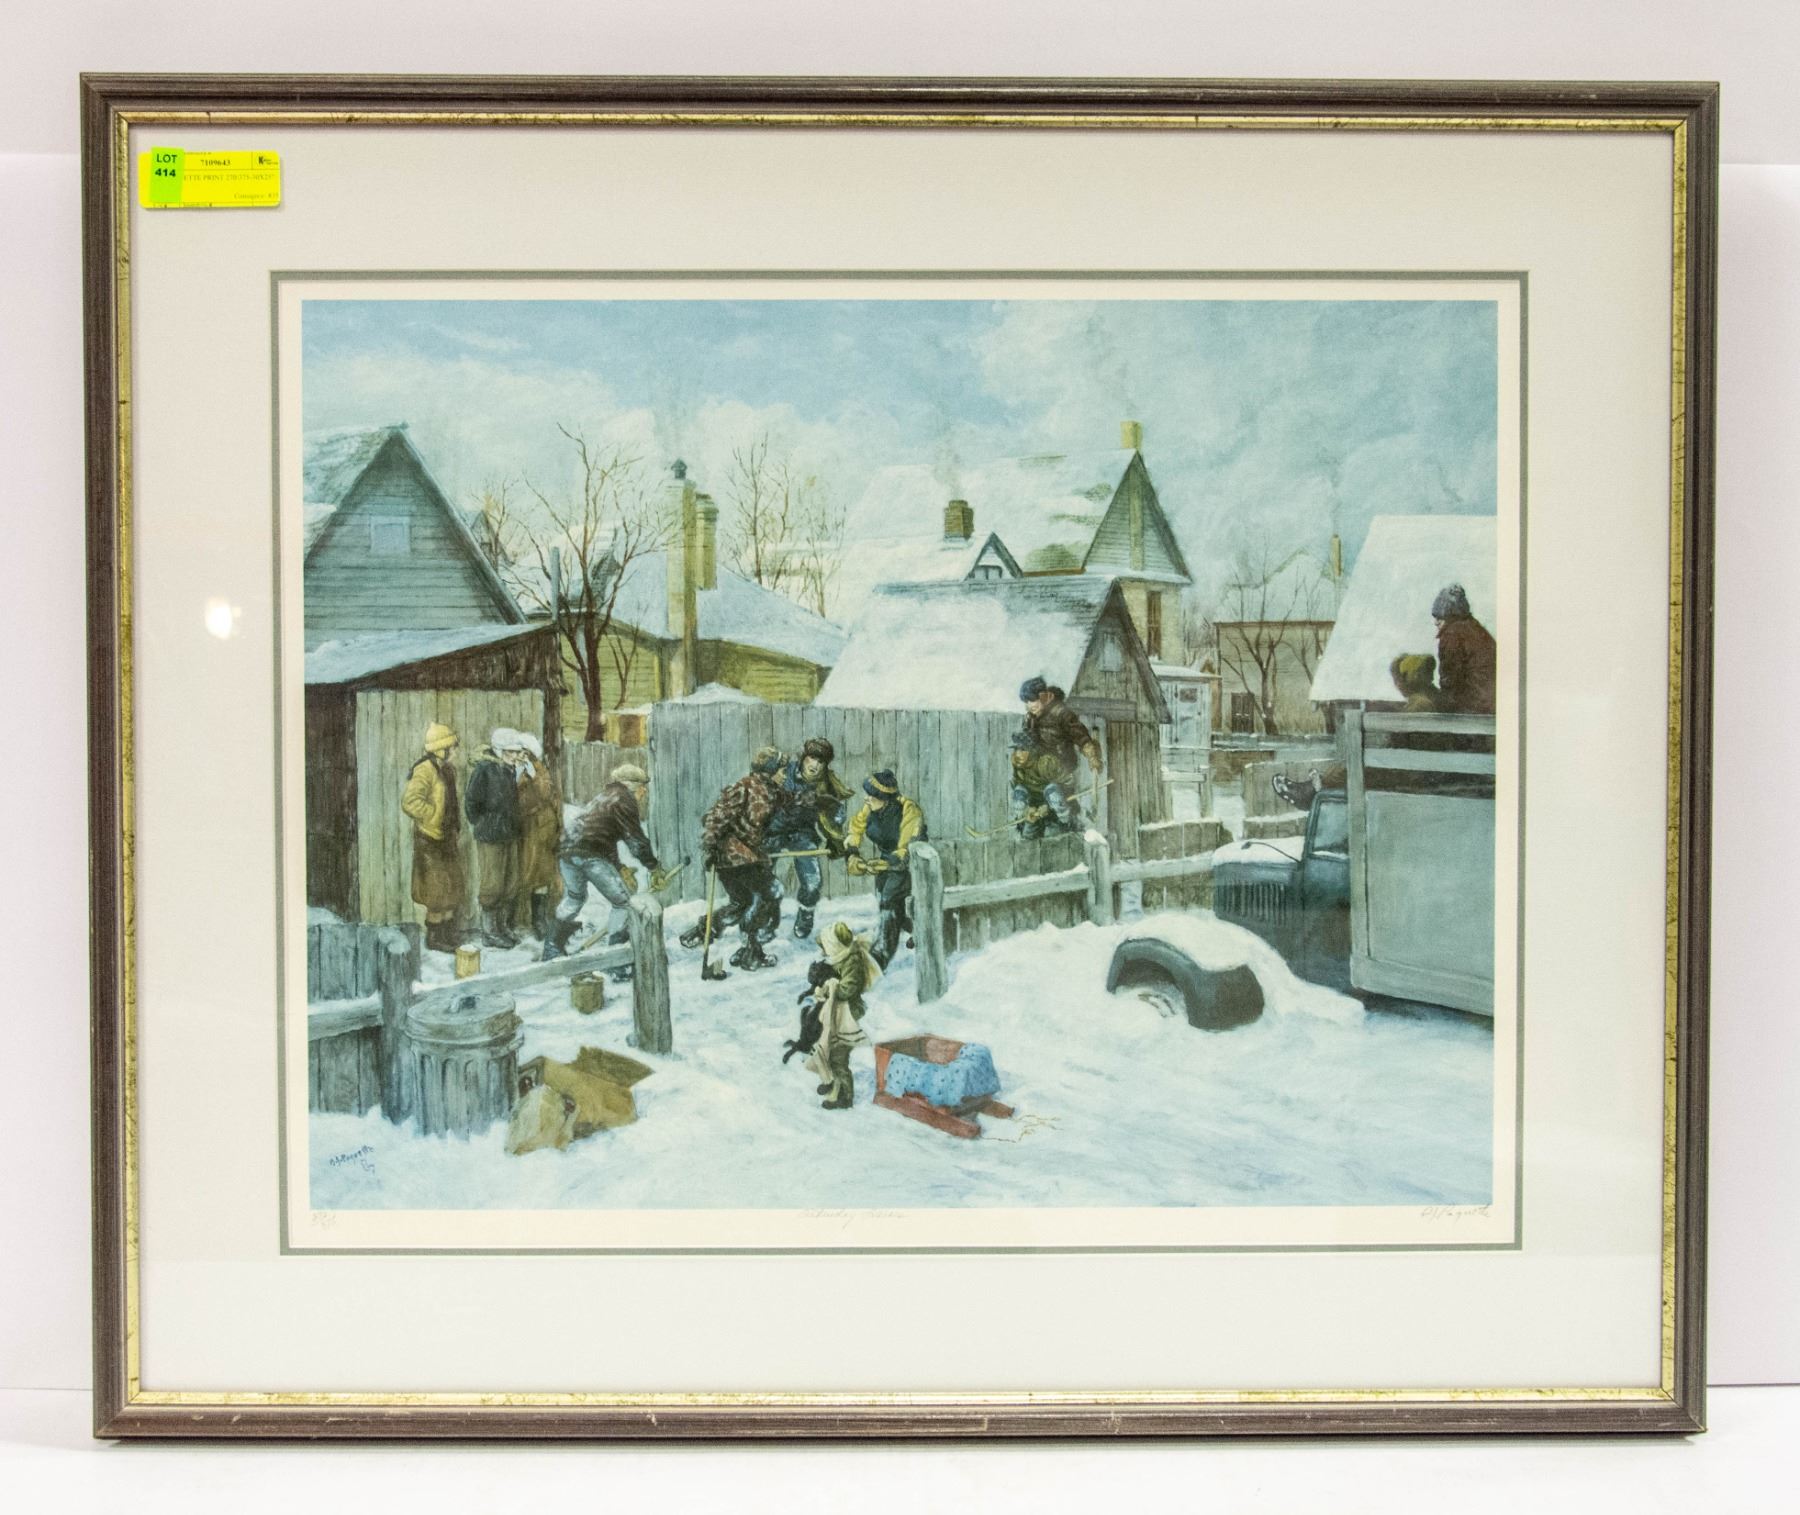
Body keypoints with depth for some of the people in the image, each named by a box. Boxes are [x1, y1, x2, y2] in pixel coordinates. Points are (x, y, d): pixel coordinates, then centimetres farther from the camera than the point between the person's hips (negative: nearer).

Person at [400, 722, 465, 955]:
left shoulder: (448, 770, 9)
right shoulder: (425, 771, -20)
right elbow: (409, 801, -31)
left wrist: (456, 827, 16)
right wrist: (432, 815, -21)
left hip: (448, 837, 9)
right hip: (431, 840, -9)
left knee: (454, 886, 15)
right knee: (437, 891, -2)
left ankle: (448, 932, 27)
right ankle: (433, 937, 10)